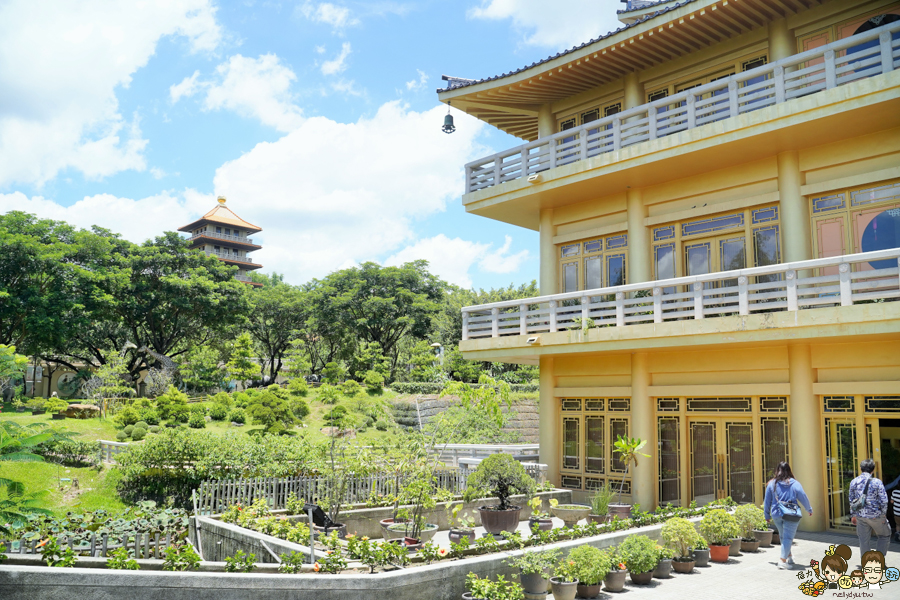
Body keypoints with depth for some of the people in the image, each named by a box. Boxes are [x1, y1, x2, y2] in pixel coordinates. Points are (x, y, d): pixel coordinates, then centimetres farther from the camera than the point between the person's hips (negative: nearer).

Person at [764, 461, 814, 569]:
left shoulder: (772, 484, -1)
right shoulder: (795, 484, -6)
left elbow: (767, 501, 5)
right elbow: (804, 499, 4)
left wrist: (767, 516, 18)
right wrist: (809, 510, 23)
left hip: (776, 515, 2)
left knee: (783, 536, 20)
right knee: (788, 537, -2)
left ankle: (789, 556, 32)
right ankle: (783, 560, -10)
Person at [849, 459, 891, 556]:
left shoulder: (854, 482, 1)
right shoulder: (877, 482, -11)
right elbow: (884, 500, -10)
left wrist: (853, 515, 17)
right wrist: (883, 514, 3)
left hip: (860, 516, 3)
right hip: (875, 515, -3)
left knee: (864, 541, 12)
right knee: (884, 536, 19)